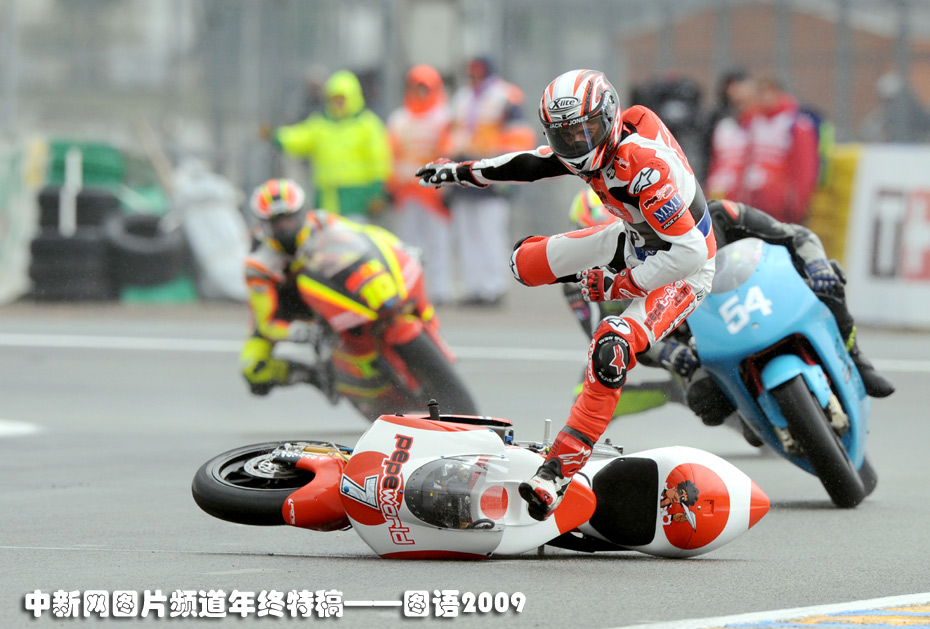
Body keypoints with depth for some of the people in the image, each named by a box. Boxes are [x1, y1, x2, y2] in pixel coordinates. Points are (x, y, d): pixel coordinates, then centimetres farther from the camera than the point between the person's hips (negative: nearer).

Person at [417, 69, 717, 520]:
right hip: (634, 238, 9)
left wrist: (618, 286, -27)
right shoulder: (591, 145, -9)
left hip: (681, 269, -9)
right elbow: (531, 165, 12)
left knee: (610, 350, -31)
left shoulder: (642, 164, -35)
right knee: (525, 260, 13)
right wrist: (460, 173, 18)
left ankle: (560, 469, -29)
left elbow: (689, 252, -36)